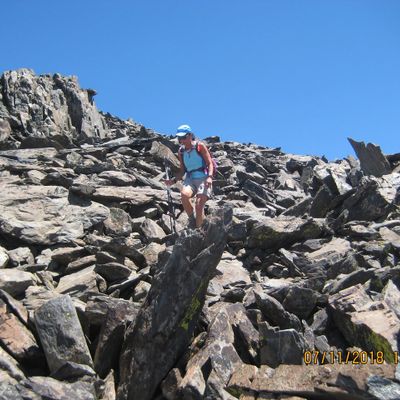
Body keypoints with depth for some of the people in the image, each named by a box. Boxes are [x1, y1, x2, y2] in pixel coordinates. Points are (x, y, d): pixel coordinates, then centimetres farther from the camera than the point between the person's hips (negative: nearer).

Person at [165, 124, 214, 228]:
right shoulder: (181, 151, 13)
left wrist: (210, 177, -18)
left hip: (203, 178, -3)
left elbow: (210, 163, -2)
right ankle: (192, 220, -10)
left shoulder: (200, 146, 1)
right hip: (190, 178, 3)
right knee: (184, 194, -30)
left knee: (199, 205, -18)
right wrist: (174, 180, 1)